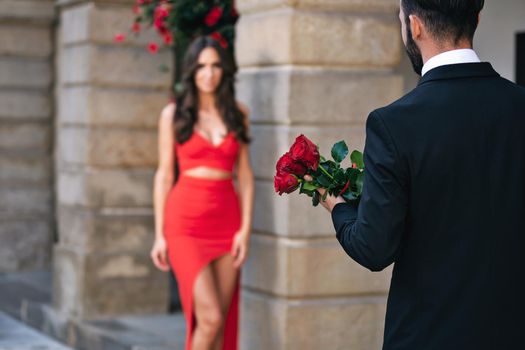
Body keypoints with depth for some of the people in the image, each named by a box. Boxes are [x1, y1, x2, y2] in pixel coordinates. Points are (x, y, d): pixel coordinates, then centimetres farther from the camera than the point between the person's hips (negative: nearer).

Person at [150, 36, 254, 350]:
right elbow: (164, 174, 4)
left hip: (226, 220, 3)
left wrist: (245, 229, -2)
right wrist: (160, 234, 0)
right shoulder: (174, 115, 3)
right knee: (210, 318, -14)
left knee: (221, 322, 2)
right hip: (186, 221, -3)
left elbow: (245, 175, 7)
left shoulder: (237, 114, 9)